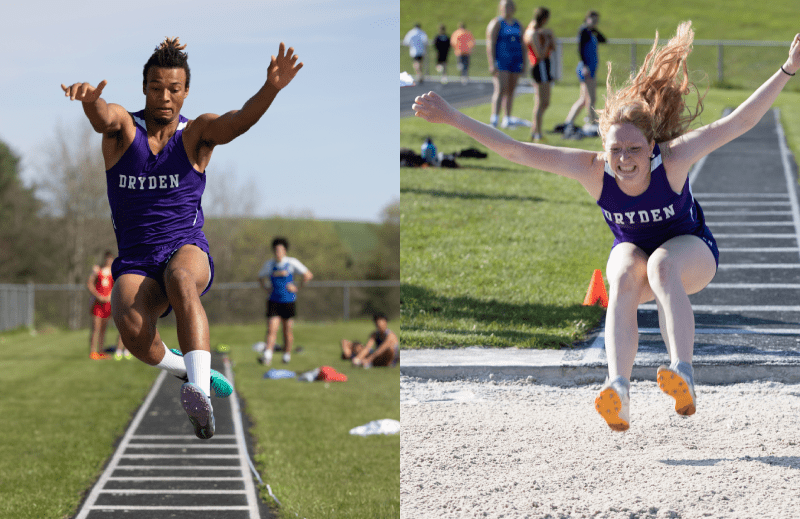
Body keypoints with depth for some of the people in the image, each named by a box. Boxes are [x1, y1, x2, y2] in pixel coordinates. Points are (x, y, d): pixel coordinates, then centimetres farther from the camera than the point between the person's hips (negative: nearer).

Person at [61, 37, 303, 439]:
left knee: (182, 280, -39)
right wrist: (89, 98, -47)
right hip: (135, 261, 1)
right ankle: (187, 370, 2)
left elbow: (238, 122, -17)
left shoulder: (197, 133, 4)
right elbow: (102, 116, -20)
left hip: (187, 249, -1)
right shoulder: (122, 127, 5)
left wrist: (271, 89, -39)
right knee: (131, 327, -31)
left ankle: (199, 392, -55)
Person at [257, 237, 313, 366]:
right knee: (271, 329, -11)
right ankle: (267, 356, -19)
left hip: (288, 301, -2)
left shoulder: (292, 262, -4)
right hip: (274, 301, 2)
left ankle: (287, 355, 23)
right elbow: (261, 277, 26)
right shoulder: (269, 264, 7)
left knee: (287, 330, 7)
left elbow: (308, 275, -5)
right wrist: (266, 288, 11)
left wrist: (297, 287, -7)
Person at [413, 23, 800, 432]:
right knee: (624, 277, -33)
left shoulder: (671, 160, -30)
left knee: (662, 265, -36)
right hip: (632, 250, 2)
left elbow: (738, 122, -34)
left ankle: (683, 376, -49)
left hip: (691, 251, -2)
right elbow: (514, 150, -25)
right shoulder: (593, 170, -25)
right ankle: (618, 389, -49)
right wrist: (452, 118, -31)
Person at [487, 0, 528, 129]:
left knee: (511, 91, 7)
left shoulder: (517, 24, 16)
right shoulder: (496, 23, -2)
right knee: (501, 89, -18)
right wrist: (492, 64, -17)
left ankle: (507, 119, 12)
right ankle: (494, 118, -25)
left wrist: (524, 63, 14)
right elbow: (490, 44, -9)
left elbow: (522, 45, 20)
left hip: (515, 62, 6)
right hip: (500, 61, -6)